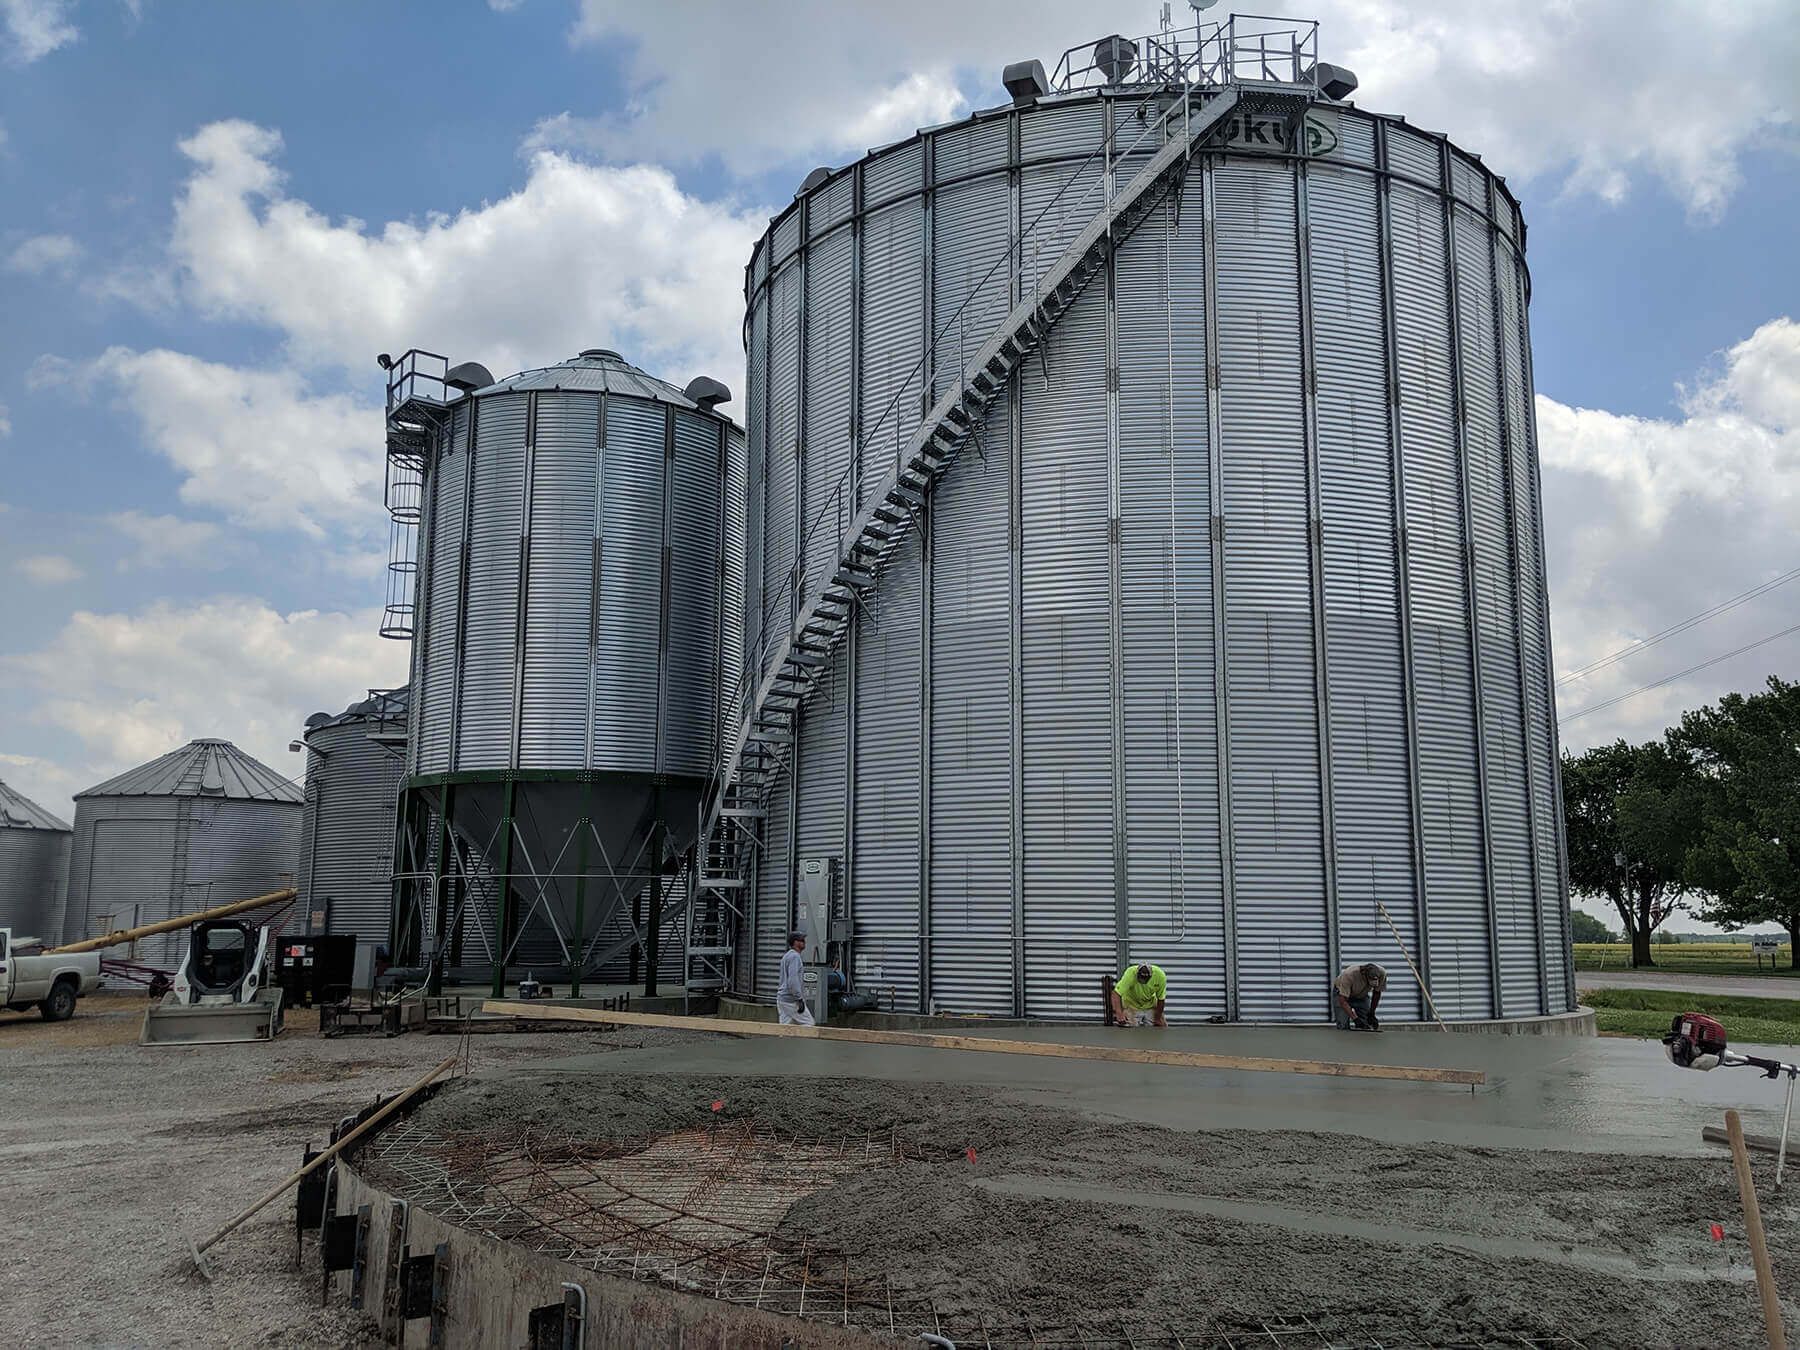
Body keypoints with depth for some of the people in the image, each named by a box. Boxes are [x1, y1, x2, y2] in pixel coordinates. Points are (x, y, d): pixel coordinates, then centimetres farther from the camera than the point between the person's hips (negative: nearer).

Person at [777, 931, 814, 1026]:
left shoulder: (786, 956, 19)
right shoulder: (794, 956, -14)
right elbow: (793, 979, -24)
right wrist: (800, 999, -26)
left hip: (782, 997, 10)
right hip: (791, 1000, -10)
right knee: (808, 1023, -3)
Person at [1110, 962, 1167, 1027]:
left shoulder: (1160, 975, -28)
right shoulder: (1130, 973, -34)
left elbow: (1161, 999, -15)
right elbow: (1116, 994, -38)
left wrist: (1158, 1019, -7)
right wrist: (1119, 1014, -51)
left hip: (1150, 1005, 2)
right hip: (1131, 1006, -2)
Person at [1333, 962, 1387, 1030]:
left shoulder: (1382, 973, -29)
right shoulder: (1349, 975, -42)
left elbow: (1377, 993, -8)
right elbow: (1343, 1001, -36)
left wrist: (1371, 1014, -6)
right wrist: (1355, 1019, -46)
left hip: (1362, 995, 4)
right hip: (1342, 993, -4)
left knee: (1366, 1026, -11)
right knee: (1343, 1027, -18)